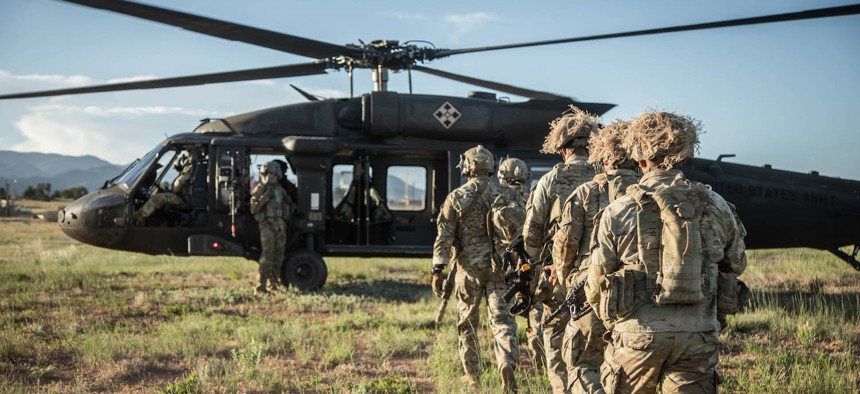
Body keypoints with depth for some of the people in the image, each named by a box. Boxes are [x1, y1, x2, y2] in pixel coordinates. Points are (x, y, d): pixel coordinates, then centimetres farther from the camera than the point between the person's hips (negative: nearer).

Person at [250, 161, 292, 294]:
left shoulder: (280, 190, 17)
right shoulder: (260, 189, -1)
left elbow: (289, 205, 31)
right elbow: (254, 209, -9)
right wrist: (264, 198, -20)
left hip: (280, 225, 7)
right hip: (267, 225, -7)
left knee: (278, 255, 9)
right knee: (267, 255, -14)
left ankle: (274, 282, 19)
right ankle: (261, 287, -15)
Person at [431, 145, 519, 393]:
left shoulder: (456, 198, -2)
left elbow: (444, 236, -6)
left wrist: (437, 270, -6)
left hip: (469, 268, -1)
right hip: (499, 267, 1)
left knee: (467, 323, 13)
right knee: (502, 318, -1)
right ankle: (507, 363, -25)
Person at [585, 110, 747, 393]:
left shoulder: (617, 213, -6)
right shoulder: (716, 207, 1)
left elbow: (596, 287, 1)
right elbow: (736, 266, 16)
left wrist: (614, 321, 20)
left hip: (639, 335, -1)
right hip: (699, 336, 2)